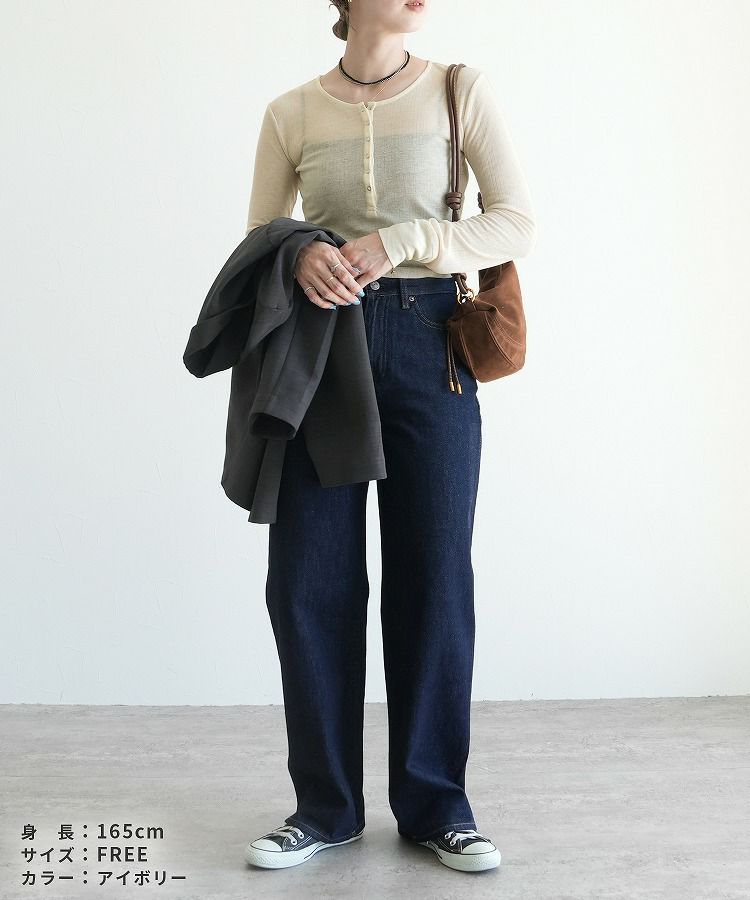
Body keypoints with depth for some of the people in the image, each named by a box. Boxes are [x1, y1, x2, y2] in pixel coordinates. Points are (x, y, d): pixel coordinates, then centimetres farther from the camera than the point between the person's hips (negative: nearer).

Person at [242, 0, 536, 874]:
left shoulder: (461, 91, 2)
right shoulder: (290, 113, 6)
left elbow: (517, 222, -4)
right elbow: (257, 241, 10)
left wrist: (399, 241, -17)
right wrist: (299, 255, -14)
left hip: (427, 345, -1)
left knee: (434, 577, 2)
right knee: (307, 580, 1)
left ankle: (435, 803, 17)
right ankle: (325, 803, 16)